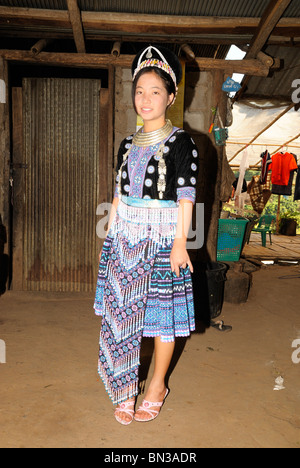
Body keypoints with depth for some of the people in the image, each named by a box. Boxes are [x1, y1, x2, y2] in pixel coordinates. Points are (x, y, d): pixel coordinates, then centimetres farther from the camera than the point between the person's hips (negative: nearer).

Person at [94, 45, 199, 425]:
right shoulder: (128, 145, 12)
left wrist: (180, 243, -15)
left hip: (162, 239, -5)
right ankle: (126, 390, 27)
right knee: (122, 314, 9)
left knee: (161, 312, 5)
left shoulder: (180, 142, -5)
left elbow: (185, 196, -9)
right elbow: (118, 194, 14)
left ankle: (157, 386, 26)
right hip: (124, 239, 6)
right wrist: (110, 236, 13)